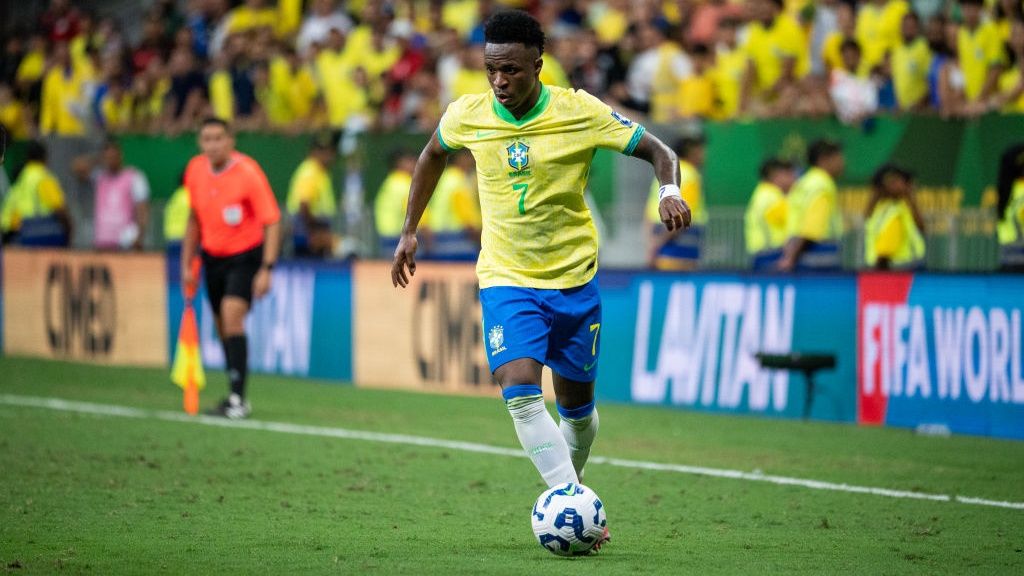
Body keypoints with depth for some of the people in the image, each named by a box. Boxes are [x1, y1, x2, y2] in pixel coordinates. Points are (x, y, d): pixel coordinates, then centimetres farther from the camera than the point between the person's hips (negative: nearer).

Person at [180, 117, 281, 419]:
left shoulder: (248, 172, -19)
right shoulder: (195, 170, -1)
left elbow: (272, 222, -17)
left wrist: (266, 269, -23)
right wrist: (187, 263, 12)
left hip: (245, 255, -6)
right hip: (212, 256, 6)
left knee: (232, 315, -22)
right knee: (223, 326, 8)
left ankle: (238, 397, -21)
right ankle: (235, 398, 21)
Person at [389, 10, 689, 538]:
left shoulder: (580, 112, -13)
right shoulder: (467, 116, -6)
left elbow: (658, 151, -6)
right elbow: (432, 155, 17)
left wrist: (670, 192, -27)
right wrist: (409, 230, 17)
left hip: (574, 278, 0)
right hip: (505, 278, 0)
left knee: (576, 401, 11)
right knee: (519, 391, -21)